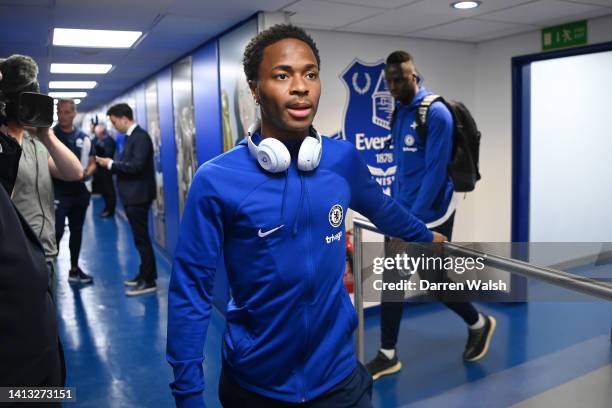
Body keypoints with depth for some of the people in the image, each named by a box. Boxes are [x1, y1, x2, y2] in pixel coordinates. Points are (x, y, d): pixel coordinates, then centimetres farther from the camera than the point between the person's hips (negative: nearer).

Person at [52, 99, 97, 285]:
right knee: (57, 232, -13)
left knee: (77, 231, 15)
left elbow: (92, 163, 12)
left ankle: (74, 269, 29)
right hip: (57, 191, -5)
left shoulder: (84, 138, 7)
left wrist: (86, 174, -8)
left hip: (79, 191, 5)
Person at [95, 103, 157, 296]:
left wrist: (111, 164, -13)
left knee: (142, 238, -4)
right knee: (140, 237, 15)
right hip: (132, 195, 9)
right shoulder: (131, 137, 14)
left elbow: (136, 166, -23)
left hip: (138, 196, -9)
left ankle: (149, 281, 4)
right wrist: (110, 164, 2)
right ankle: (145, 274, 26)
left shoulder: (141, 137, -15)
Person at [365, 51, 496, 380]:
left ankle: (479, 324, 34)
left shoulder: (436, 113, -16)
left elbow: (436, 171, -21)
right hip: (402, 212, 8)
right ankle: (387, 355, 17)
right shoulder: (398, 112, 10)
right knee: (392, 279, 6)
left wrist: (414, 219, -22)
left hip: (431, 214, -7)